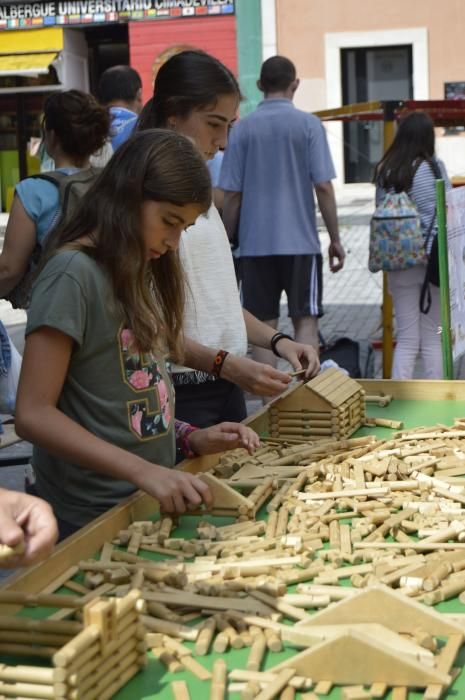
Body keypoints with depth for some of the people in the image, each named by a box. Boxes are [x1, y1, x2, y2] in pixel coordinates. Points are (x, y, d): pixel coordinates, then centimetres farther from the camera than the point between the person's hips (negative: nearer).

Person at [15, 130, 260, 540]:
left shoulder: (141, 274, 10)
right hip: (88, 521, -8)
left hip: (153, 503, 8)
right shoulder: (73, 272, -16)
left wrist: (191, 439, -4)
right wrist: (143, 471, -27)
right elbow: (33, 414, -21)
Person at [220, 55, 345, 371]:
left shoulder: (242, 128, 3)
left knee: (264, 325, 6)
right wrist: (336, 239, 2)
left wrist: (228, 241, 12)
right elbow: (323, 187, -6)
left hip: (256, 243, 2)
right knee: (306, 321, 4)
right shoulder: (309, 124, -2)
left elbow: (232, 194, 2)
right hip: (301, 241, -2)